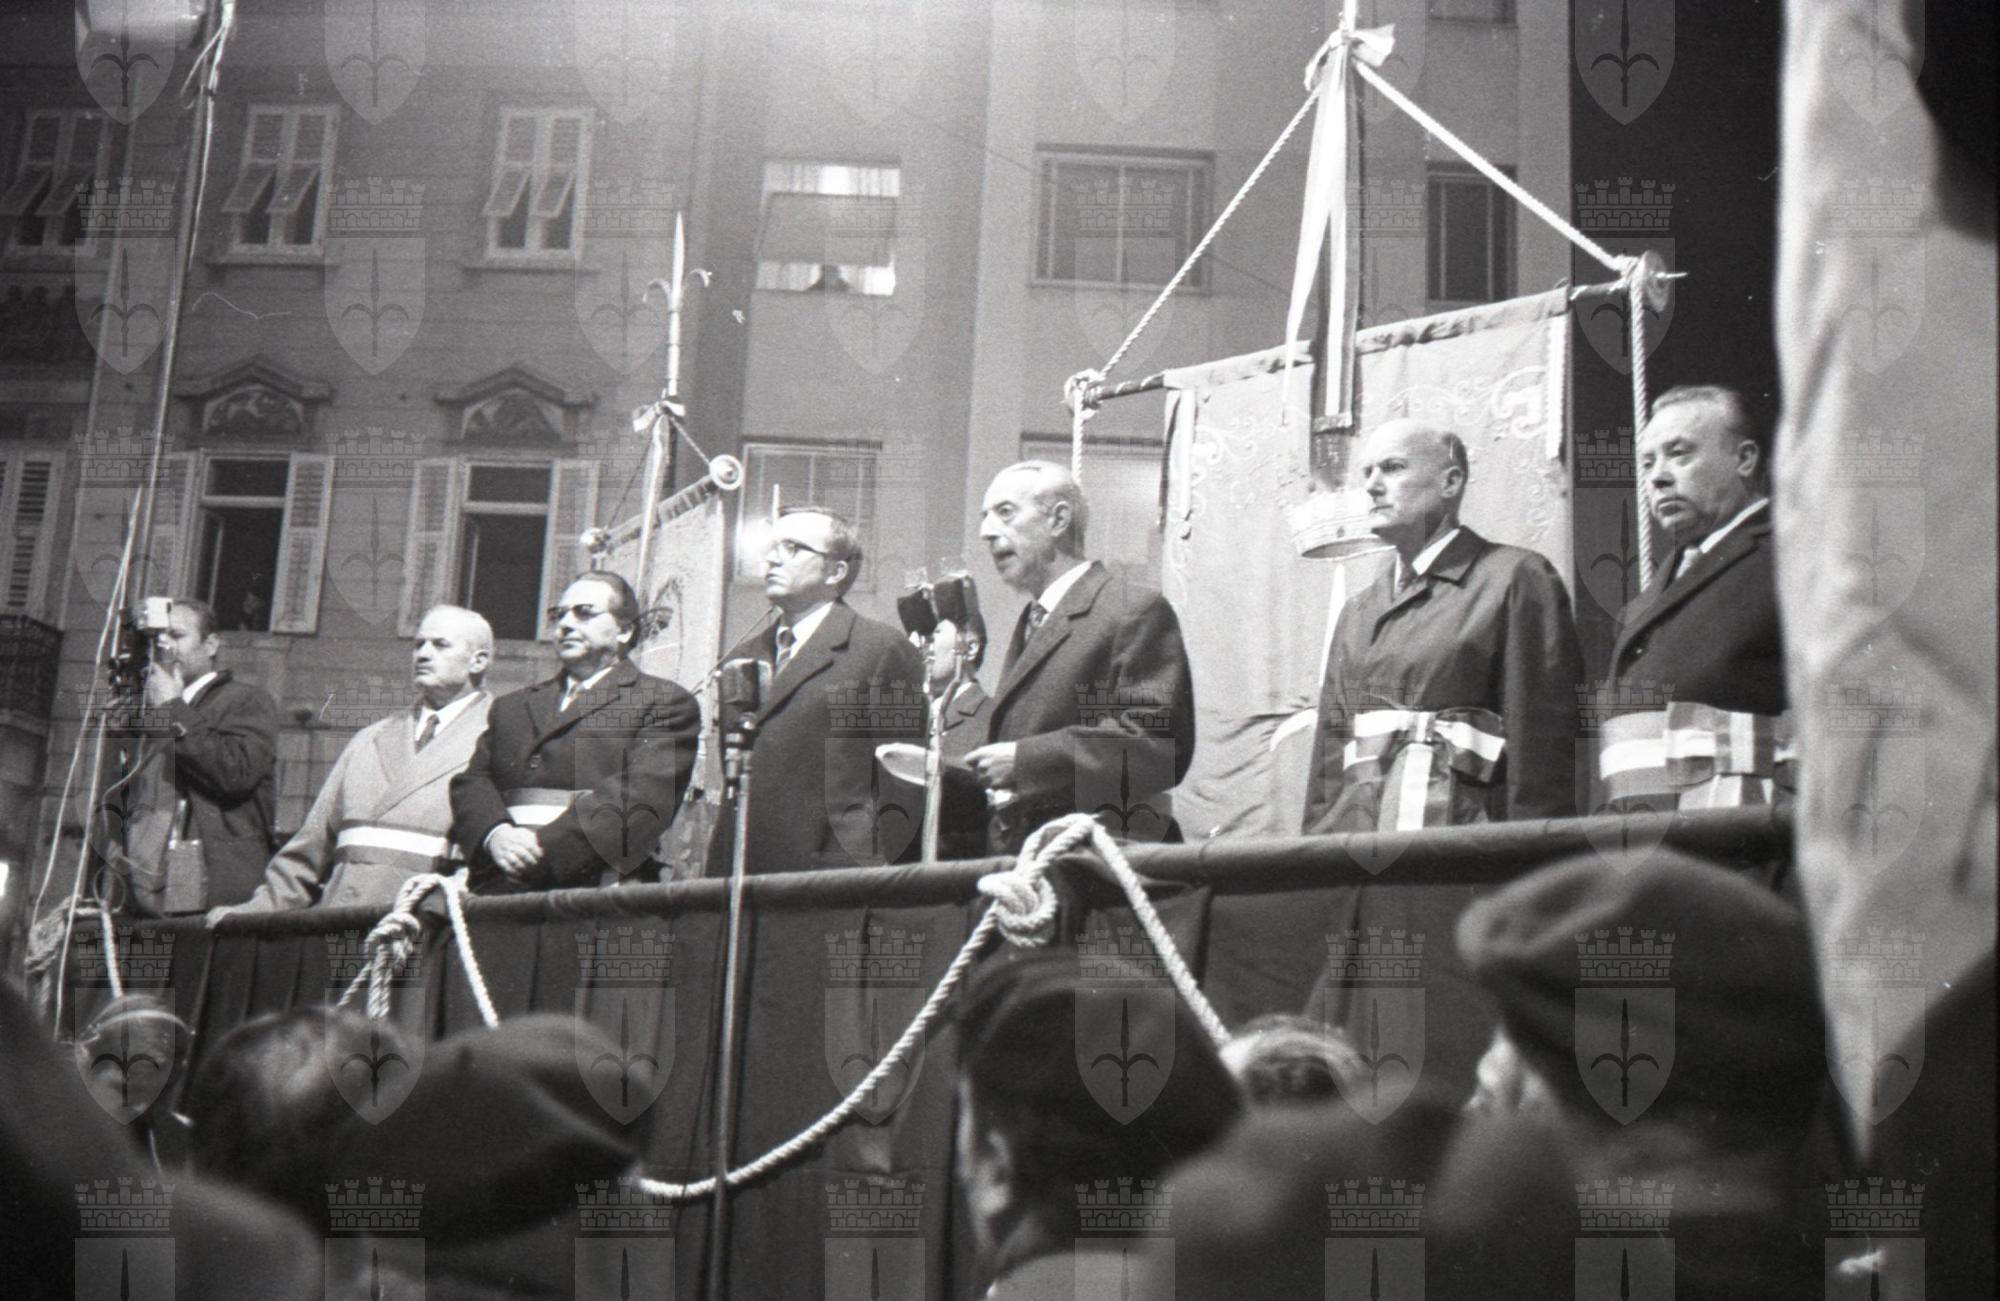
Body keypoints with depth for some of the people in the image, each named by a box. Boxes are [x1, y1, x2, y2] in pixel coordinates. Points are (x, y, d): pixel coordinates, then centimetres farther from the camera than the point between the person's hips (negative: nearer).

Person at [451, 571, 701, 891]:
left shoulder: (665, 703, 10)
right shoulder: (511, 706, 29)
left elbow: (642, 796, -4)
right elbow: (473, 781, 17)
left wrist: (545, 845, -12)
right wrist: (494, 834, -6)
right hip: (499, 885, 4)